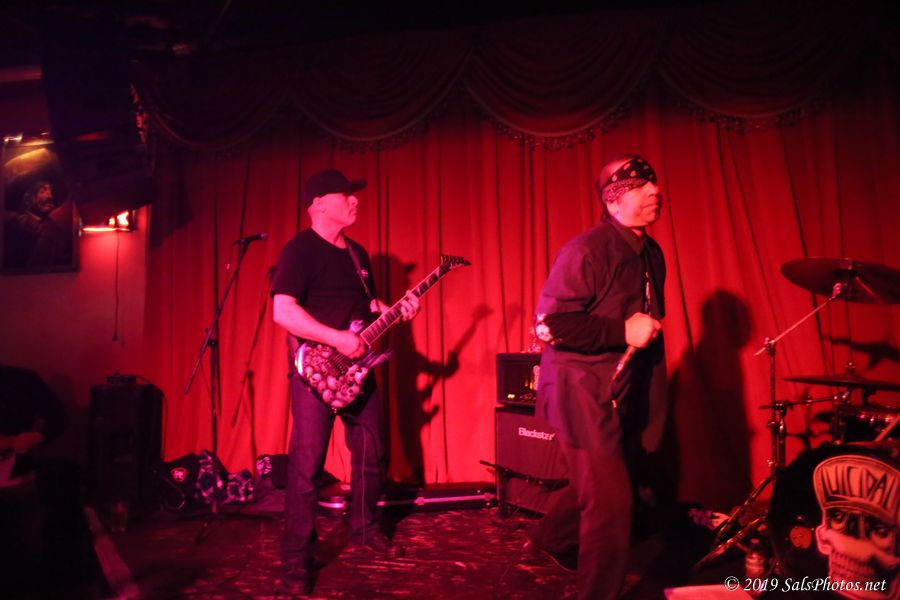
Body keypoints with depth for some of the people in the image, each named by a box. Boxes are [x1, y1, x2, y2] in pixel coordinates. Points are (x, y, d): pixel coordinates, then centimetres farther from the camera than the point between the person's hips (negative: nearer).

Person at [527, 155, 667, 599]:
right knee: (612, 501, -5)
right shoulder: (587, 250, -19)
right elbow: (549, 323, -25)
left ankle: (551, 536, 50)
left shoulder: (651, 253, 8)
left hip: (624, 392, 9)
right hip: (583, 391, -9)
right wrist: (623, 332, -23)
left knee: (597, 486, 24)